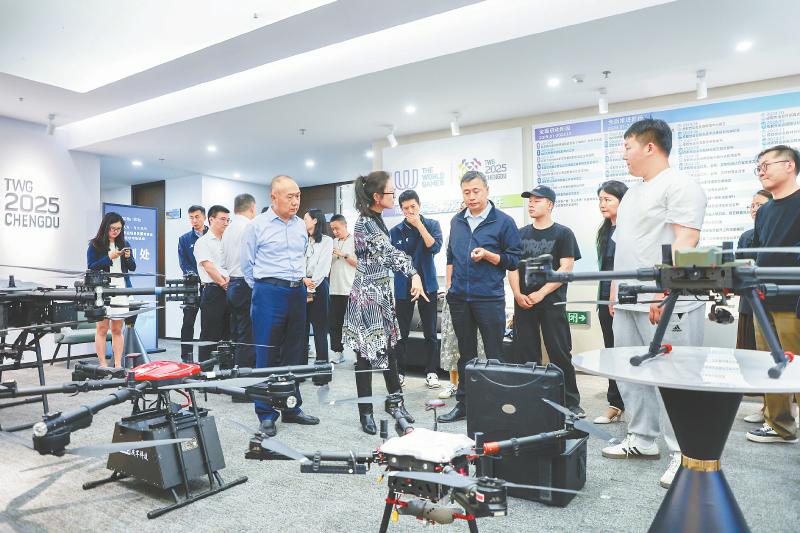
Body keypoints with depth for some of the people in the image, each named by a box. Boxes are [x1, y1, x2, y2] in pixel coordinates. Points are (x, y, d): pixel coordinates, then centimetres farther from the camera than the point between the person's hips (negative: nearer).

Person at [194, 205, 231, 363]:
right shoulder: (203, 242, -1)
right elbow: (209, 267, -11)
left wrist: (229, 277, -7)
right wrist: (224, 283, -10)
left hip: (229, 291, 6)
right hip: (213, 291, -6)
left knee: (227, 334, 9)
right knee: (210, 334, -2)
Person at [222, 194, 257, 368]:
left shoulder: (228, 229, 15)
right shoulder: (250, 227, -11)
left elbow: (224, 262, 19)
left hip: (232, 284, 9)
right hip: (247, 284, -9)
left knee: (236, 335, 13)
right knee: (248, 338, -6)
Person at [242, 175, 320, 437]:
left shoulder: (301, 225, 10)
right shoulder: (257, 226, -5)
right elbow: (247, 265, 3)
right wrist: (263, 288, 9)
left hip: (297, 292, 5)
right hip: (269, 294, -5)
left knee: (294, 354, 11)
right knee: (267, 355, 0)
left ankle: (292, 409, 22)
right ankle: (266, 415, 11)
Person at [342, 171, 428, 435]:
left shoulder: (376, 220, 12)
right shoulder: (364, 223, -16)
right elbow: (389, 252, -27)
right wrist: (414, 274, -36)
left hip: (383, 291, 9)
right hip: (367, 293, -9)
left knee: (389, 349, 14)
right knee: (366, 354, -1)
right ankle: (366, 413, 10)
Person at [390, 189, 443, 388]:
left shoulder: (432, 225, 2)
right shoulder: (395, 231, 2)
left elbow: (435, 247, -14)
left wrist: (419, 225, -15)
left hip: (428, 285, 0)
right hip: (403, 287, 0)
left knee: (430, 332, 6)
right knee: (401, 333, 5)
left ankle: (431, 371, 17)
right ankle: (399, 371, 18)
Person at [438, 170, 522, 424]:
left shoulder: (503, 221, -4)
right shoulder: (457, 221, 11)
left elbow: (514, 260, -4)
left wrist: (487, 255, -19)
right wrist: (450, 287, 14)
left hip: (489, 298, -5)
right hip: (459, 298, 5)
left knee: (494, 356, 2)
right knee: (465, 354, 14)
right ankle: (463, 404, 24)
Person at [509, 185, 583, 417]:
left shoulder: (563, 233, 2)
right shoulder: (521, 234, 14)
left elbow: (566, 269, -6)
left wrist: (540, 294, -13)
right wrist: (518, 294, -5)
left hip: (552, 303, -4)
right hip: (523, 302, 4)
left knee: (560, 353, -2)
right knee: (525, 353, 6)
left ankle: (571, 402, 9)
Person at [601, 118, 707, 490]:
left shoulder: (679, 185, -7)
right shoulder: (632, 193, 21)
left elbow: (685, 242, -17)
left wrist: (663, 292, -24)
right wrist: (615, 292, 18)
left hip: (666, 305, -9)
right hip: (629, 304, 9)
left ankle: (684, 454, 10)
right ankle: (642, 440, 26)